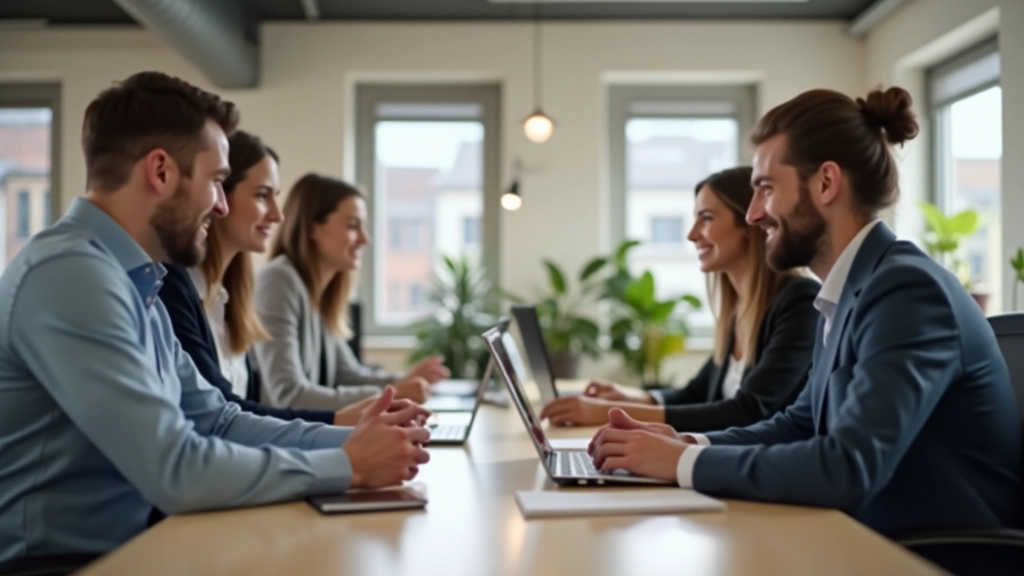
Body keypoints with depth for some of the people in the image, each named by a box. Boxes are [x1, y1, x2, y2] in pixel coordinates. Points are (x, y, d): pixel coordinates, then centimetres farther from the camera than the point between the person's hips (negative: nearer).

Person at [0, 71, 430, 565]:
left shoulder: (129, 282, 10)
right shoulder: (71, 274, -20)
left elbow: (216, 422, 11)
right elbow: (176, 471, -25)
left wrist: (347, 440, -2)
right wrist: (349, 466, -16)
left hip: (129, 545, 8)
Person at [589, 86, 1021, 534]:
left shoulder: (908, 290, -20)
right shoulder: (850, 294, 8)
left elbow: (848, 467, -29)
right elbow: (802, 424, 14)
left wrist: (685, 462, -20)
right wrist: (685, 444, -1)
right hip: (887, 544, 7)